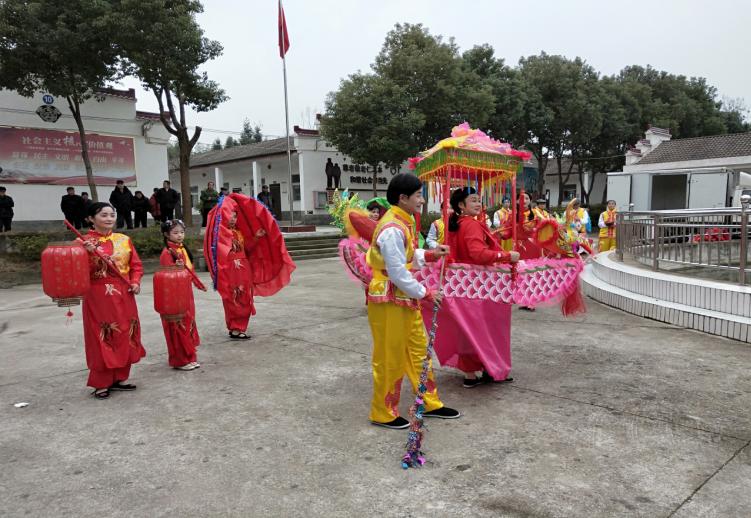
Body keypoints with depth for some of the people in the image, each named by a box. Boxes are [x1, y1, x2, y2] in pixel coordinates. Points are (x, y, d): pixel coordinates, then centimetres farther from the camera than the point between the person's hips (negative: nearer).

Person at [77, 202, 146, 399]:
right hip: (98, 296, -4)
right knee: (102, 339, -2)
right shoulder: (85, 242, -4)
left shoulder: (124, 239, 8)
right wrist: (89, 254, -25)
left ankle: (119, 378, 22)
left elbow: (136, 265, 11)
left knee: (125, 335, 9)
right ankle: (101, 383, 10)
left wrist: (136, 282, -4)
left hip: (123, 295, 5)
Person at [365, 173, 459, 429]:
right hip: (389, 301, -10)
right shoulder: (392, 229, -23)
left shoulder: (401, 223, 9)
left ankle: (430, 403, 30)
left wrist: (430, 254, 4)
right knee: (389, 358, 3)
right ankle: (383, 413, 20)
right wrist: (425, 293, -14)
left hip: (405, 298, 10)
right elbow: (397, 273, -24)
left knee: (418, 350, 17)